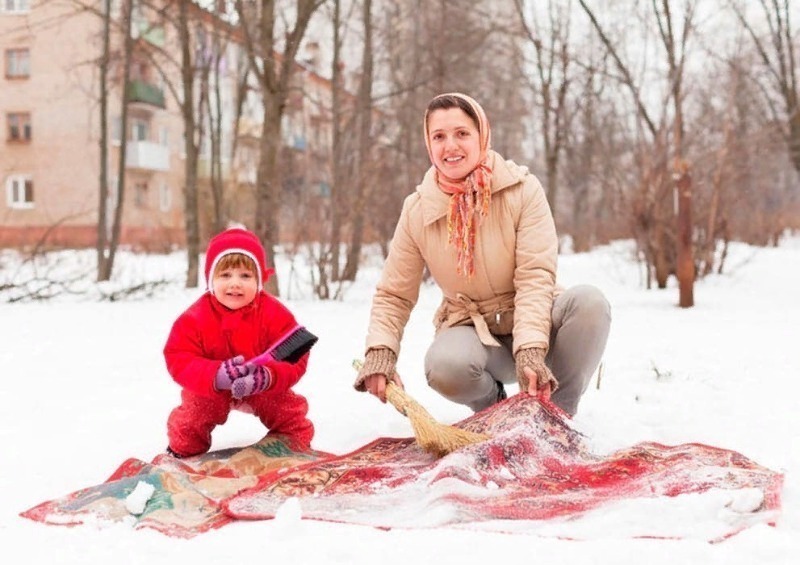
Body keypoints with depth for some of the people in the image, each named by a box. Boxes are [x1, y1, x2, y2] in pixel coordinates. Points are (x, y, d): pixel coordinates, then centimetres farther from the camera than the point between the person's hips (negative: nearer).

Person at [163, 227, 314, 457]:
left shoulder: (275, 314, -23)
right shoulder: (195, 318, -23)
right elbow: (179, 360, -26)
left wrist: (268, 377, -46)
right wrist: (215, 376, -45)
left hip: (265, 388, 0)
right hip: (210, 389, 0)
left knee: (289, 409, 0)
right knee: (191, 415, -3)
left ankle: (295, 442, 31)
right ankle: (184, 448, 29)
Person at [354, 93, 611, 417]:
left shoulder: (522, 189, -12)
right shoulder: (417, 211, -5)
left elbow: (535, 276, -19)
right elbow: (393, 295, -1)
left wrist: (530, 352, -33)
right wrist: (380, 353, -21)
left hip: (532, 321, 0)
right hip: (471, 330, 1)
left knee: (589, 301, -31)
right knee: (445, 365, -35)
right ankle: (492, 406, 3)